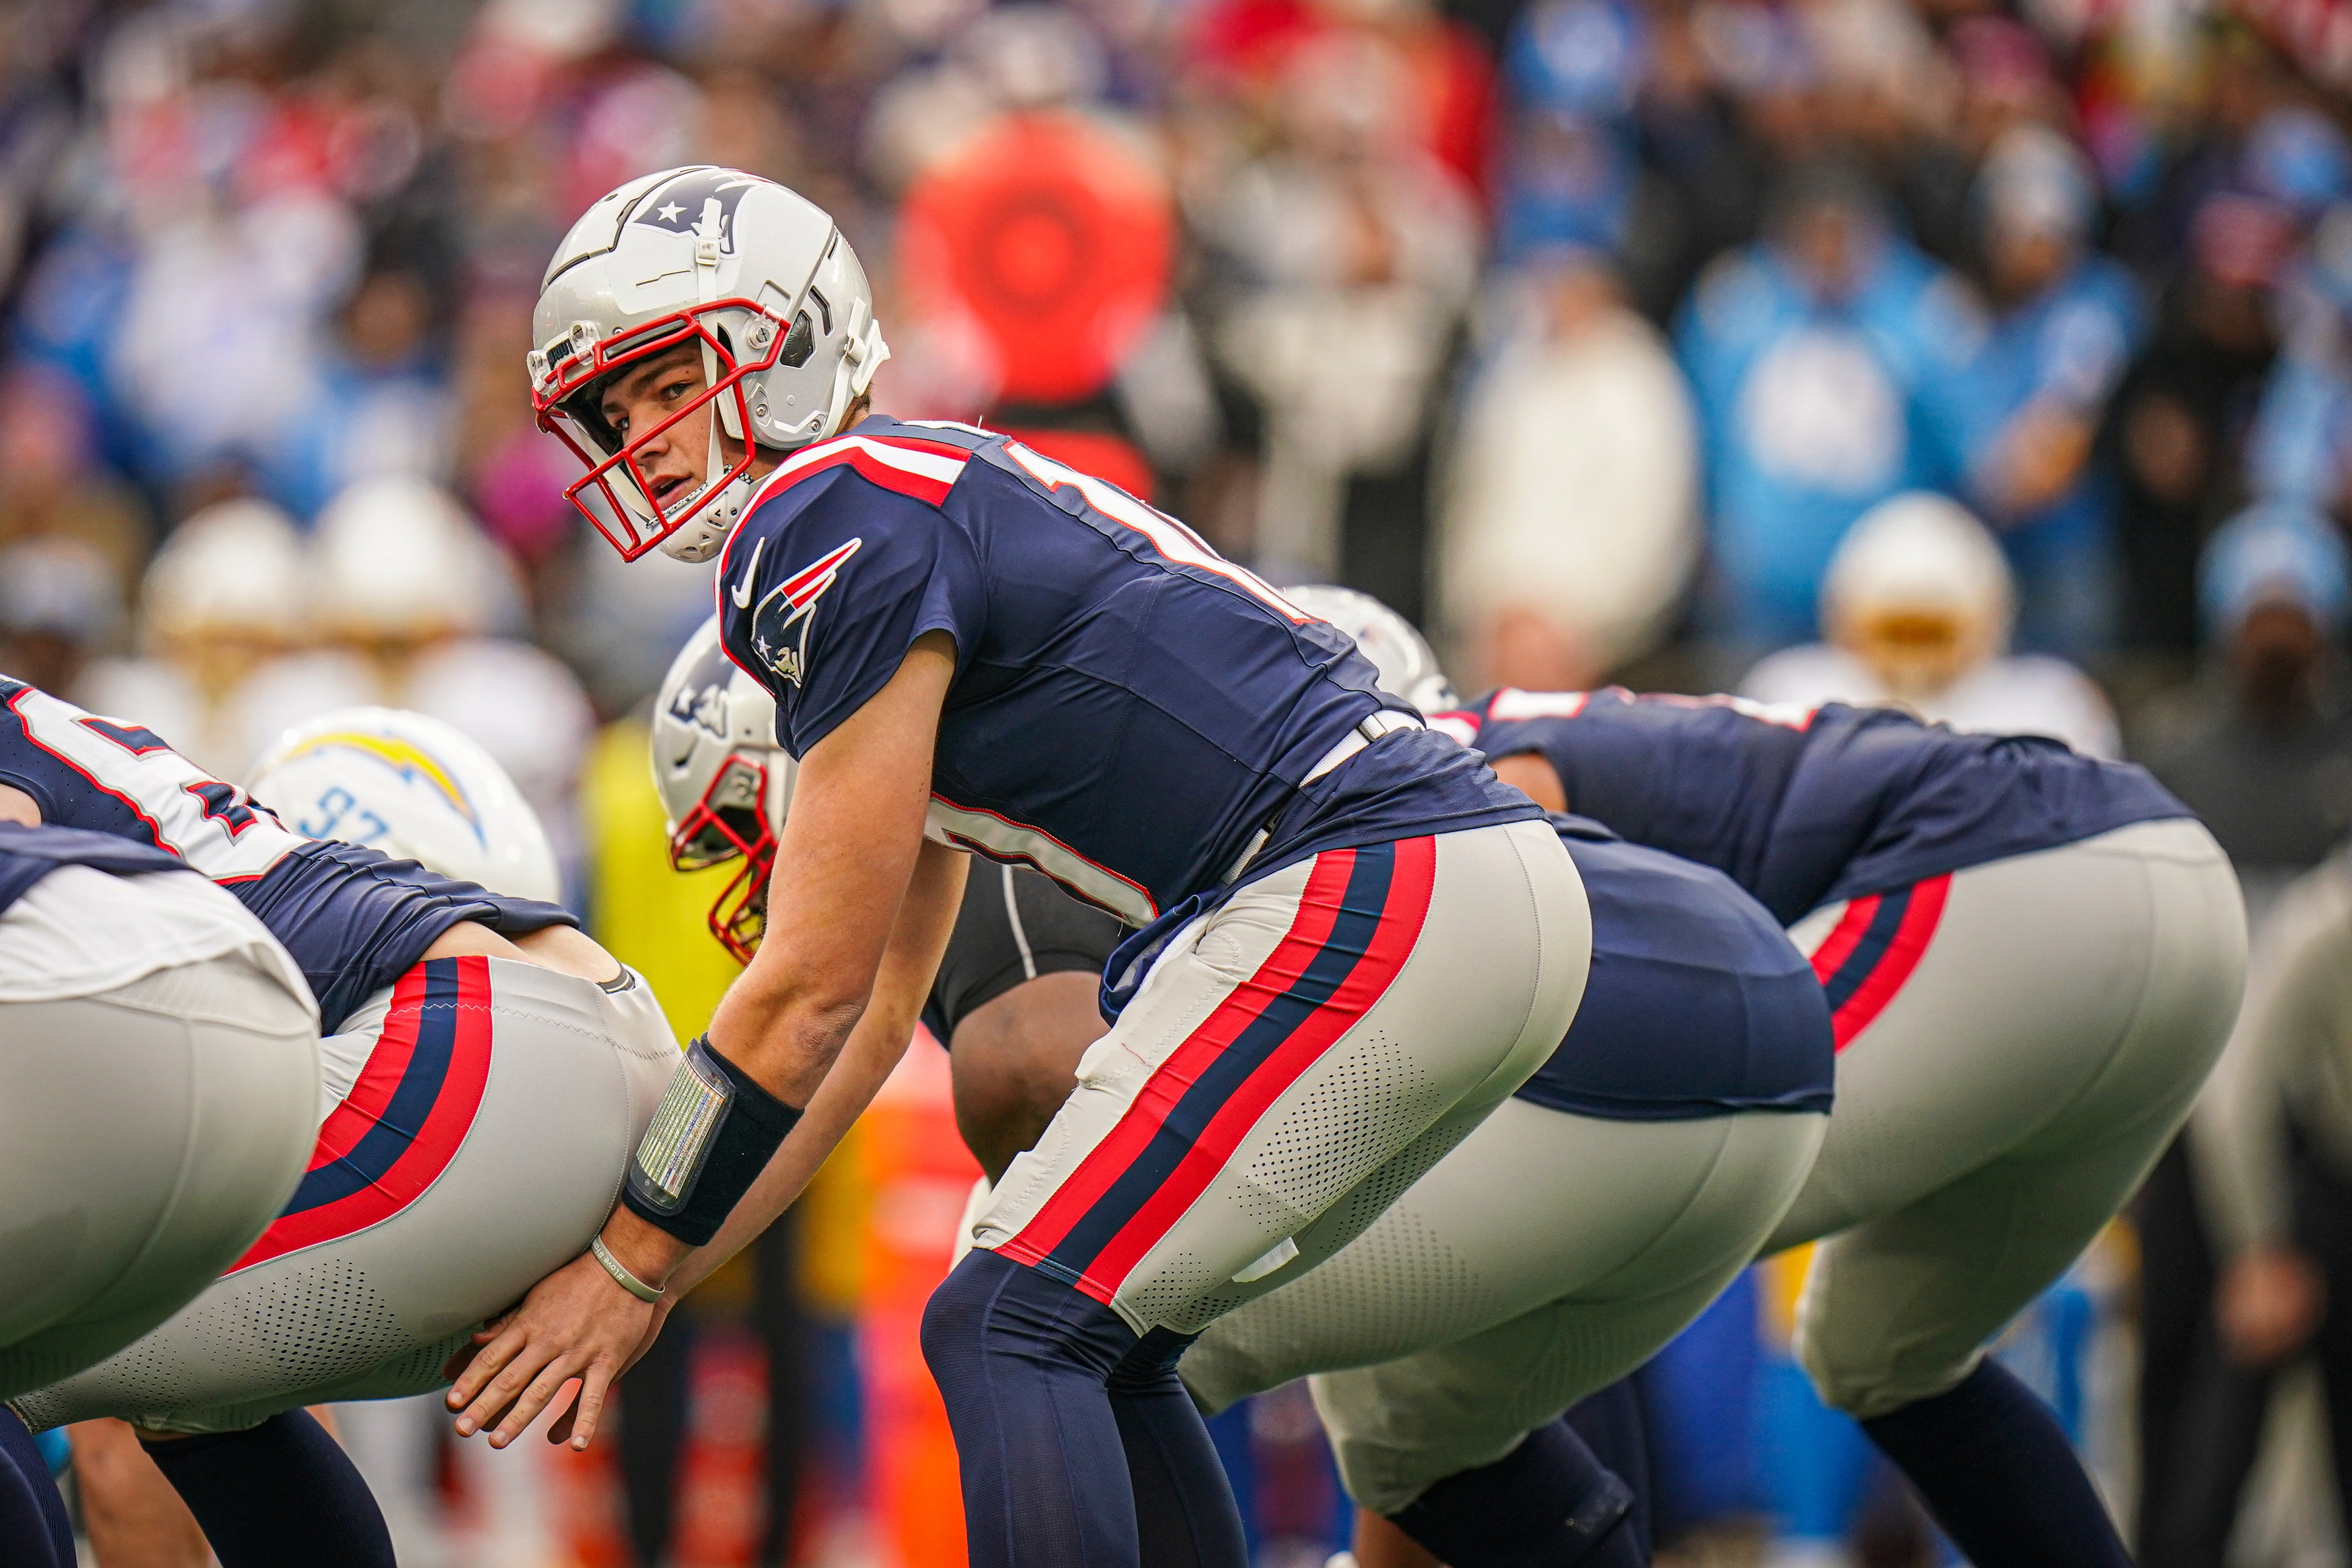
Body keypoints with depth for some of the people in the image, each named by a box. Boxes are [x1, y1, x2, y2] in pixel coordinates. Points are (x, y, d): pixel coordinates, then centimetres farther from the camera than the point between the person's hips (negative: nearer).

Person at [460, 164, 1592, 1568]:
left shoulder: (839, 529, -5)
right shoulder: (935, 502, 25)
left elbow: (812, 993, -5)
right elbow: (875, 1020, 27)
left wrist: (632, 1266, 5)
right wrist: (653, 1260, 24)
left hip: (1365, 894, -10)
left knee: (1010, 1332, -10)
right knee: (1090, 1346, 17)